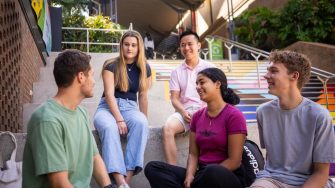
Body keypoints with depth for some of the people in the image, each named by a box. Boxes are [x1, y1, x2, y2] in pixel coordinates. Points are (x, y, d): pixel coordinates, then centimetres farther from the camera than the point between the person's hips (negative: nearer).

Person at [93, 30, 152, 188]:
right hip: (108, 107, -2)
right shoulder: (111, 65, -4)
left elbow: (143, 96, 11)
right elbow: (109, 94, -11)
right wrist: (119, 119, -21)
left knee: (141, 123, -34)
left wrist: (144, 119, 12)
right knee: (108, 127, -38)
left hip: (130, 107, 2)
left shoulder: (145, 69, 7)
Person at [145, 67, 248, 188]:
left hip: (227, 177, -6)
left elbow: (234, 161, -12)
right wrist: (189, 176, -12)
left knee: (212, 172, -42)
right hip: (202, 174, 6)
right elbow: (193, 154, 7)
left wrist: (210, 175, -17)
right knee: (153, 168, -12)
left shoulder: (234, 116, -8)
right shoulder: (197, 116, 11)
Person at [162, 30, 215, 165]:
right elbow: (174, 98, 10)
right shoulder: (177, 72, 17)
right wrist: (183, 112, -11)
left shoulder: (209, 68, 11)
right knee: (168, 128, -29)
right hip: (184, 111, 2)